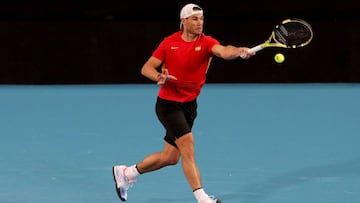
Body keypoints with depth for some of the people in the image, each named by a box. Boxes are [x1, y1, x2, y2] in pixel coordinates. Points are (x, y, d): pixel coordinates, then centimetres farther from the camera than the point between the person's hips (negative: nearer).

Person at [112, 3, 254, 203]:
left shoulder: (206, 42, -8)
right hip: (168, 103, -4)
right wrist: (159, 76, -26)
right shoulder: (169, 43, -7)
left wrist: (240, 51, -53)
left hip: (189, 104, 4)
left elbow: (224, 51, -30)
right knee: (187, 145, -19)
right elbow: (146, 68, -3)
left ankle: (126, 173, 33)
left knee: (171, 157, 13)